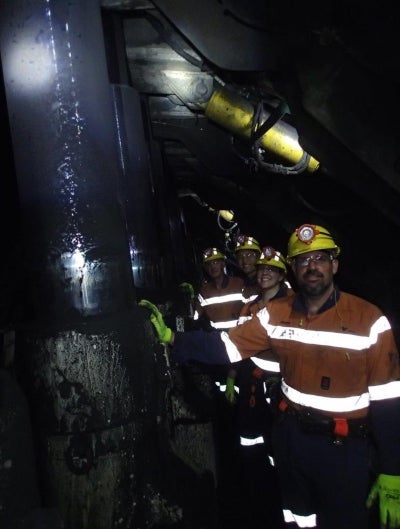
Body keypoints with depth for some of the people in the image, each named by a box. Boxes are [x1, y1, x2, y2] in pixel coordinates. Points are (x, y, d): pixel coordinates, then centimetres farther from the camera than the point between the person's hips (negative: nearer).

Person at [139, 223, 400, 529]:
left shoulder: (369, 320, -15)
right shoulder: (276, 314, -3)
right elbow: (226, 347, -3)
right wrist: (170, 337, -15)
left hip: (344, 448, -4)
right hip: (291, 436, 4)